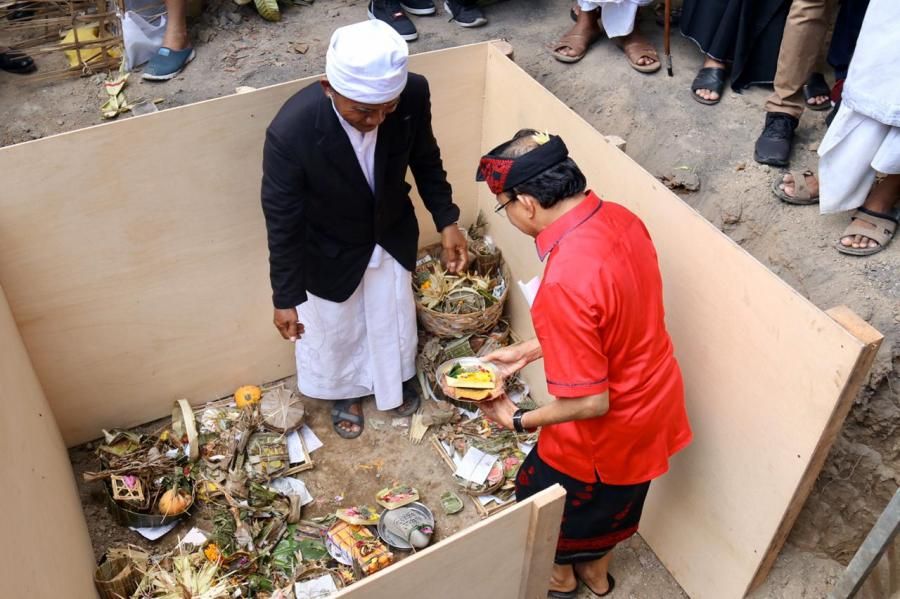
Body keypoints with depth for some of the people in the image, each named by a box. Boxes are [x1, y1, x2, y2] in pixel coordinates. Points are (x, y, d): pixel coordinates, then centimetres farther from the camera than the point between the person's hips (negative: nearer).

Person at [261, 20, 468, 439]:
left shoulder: (413, 94, -29)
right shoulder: (291, 131, -39)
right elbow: (282, 220, -24)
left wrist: (447, 221, -8)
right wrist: (286, 297, -16)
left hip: (393, 235, 3)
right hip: (332, 251, -3)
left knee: (394, 319, 28)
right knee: (335, 330, 24)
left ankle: (395, 382, 60)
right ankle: (345, 393, 57)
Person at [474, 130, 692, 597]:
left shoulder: (564, 282, -37)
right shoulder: (621, 220, -10)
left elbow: (590, 402, -30)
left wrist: (519, 420, -12)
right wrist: (527, 351, 8)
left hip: (608, 432, -7)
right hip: (655, 405, 7)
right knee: (616, 500, 34)